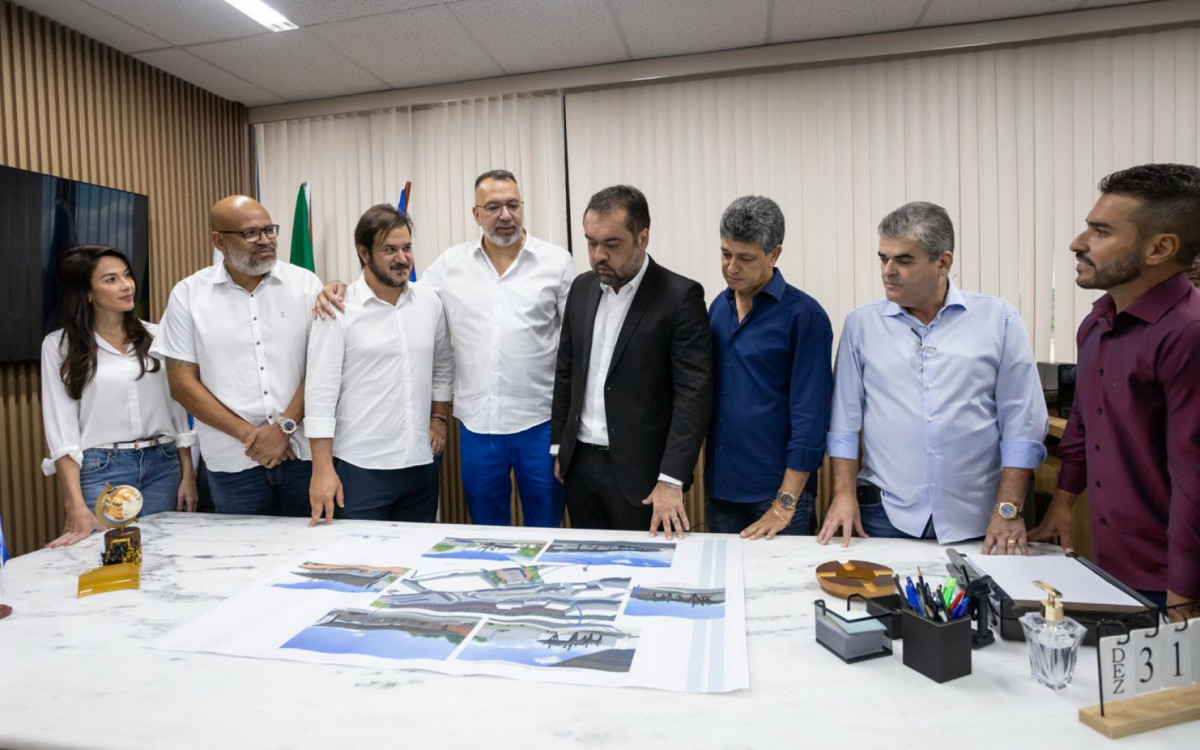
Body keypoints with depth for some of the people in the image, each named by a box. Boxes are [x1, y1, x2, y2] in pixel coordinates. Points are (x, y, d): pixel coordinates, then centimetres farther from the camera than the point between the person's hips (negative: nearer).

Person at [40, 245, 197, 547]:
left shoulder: (155, 336, 6)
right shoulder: (59, 345, -1)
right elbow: (60, 429, -5)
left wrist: (188, 475, 4)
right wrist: (75, 507, -14)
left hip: (163, 465, 2)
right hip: (100, 470, -2)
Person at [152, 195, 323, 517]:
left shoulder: (305, 283, 2)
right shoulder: (188, 294, 3)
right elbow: (182, 383, 1)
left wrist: (285, 427, -11)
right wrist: (248, 434, -7)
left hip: (304, 451, 0)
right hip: (234, 460, 0)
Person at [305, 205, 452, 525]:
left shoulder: (430, 302, 5)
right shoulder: (338, 309, -7)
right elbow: (321, 391, -9)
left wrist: (439, 416, 9)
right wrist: (322, 469, -11)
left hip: (421, 463, 4)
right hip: (360, 468, -4)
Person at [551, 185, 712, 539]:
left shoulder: (680, 296, -11)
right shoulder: (582, 288, 7)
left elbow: (694, 394, -16)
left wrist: (671, 481, -21)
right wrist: (558, 447, 13)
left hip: (640, 471, -5)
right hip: (579, 463, 5)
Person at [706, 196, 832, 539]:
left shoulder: (804, 315, -11)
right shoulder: (718, 306, 6)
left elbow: (810, 414, -13)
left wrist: (786, 502, -15)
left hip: (777, 488, -5)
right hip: (720, 486, 5)